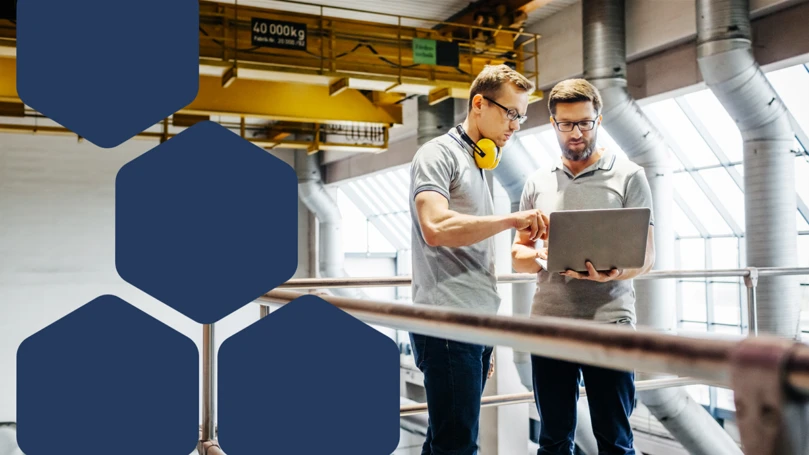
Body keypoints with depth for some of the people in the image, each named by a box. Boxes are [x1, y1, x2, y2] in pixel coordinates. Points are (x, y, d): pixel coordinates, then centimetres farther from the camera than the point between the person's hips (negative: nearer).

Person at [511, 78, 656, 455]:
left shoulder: (628, 176, 2)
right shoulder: (537, 183, 11)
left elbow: (645, 256, -2)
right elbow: (518, 255, 14)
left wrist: (613, 273, -24)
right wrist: (543, 257, -9)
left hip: (608, 322, -3)